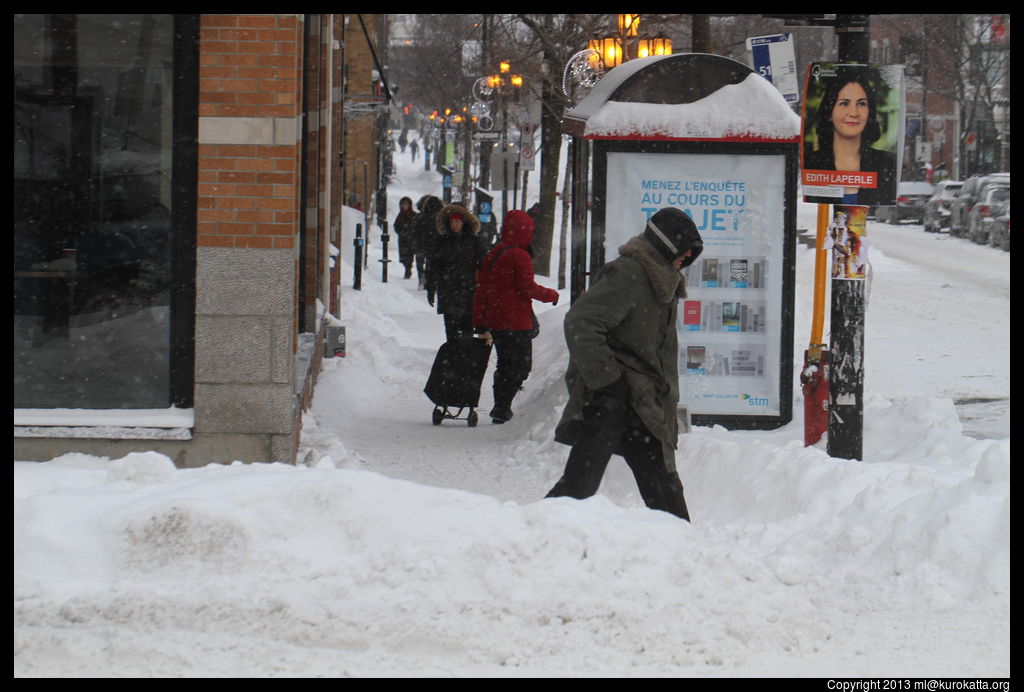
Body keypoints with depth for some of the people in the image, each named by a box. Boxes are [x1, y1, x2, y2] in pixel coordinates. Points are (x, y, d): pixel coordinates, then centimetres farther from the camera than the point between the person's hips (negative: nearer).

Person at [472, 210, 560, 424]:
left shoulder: (492, 255, 12)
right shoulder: (519, 256, -13)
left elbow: (481, 291, 14)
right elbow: (528, 287, -16)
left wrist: (479, 323, 19)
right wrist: (552, 295, 1)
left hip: (494, 321, 8)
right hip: (517, 322, -8)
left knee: (505, 364, 18)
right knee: (521, 365, -2)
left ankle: (500, 408, 19)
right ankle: (502, 407, -11)